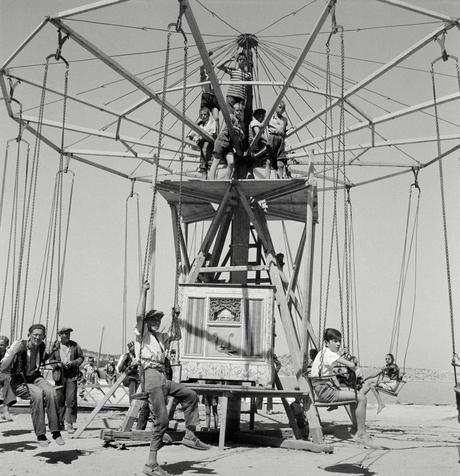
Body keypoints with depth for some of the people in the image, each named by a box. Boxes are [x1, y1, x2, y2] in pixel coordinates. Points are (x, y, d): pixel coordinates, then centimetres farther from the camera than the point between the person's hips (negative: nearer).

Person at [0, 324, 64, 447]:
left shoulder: (41, 347, -2)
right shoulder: (19, 345, -18)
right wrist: (14, 352, -33)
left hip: (35, 378, 4)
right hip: (19, 382, -4)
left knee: (51, 392, -28)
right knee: (37, 393, -35)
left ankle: (56, 432, -22)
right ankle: (40, 435, -24)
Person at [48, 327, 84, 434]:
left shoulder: (74, 345, 7)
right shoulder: (55, 346, 5)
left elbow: (81, 357, 10)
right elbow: (50, 359, 9)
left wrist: (73, 363, -8)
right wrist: (58, 364, -10)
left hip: (72, 375, 0)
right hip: (60, 374, 0)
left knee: (71, 399, -7)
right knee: (59, 399, 3)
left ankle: (69, 423, -2)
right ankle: (60, 422, 18)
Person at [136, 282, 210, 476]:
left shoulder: (160, 336, 24)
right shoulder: (142, 334, 1)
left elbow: (177, 335, 39)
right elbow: (139, 316, -17)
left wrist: (175, 318, 26)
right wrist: (144, 292, -13)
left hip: (163, 379, 9)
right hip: (151, 376, -9)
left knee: (190, 396, 13)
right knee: (161, 420, -12)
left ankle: (189, 435, 15)